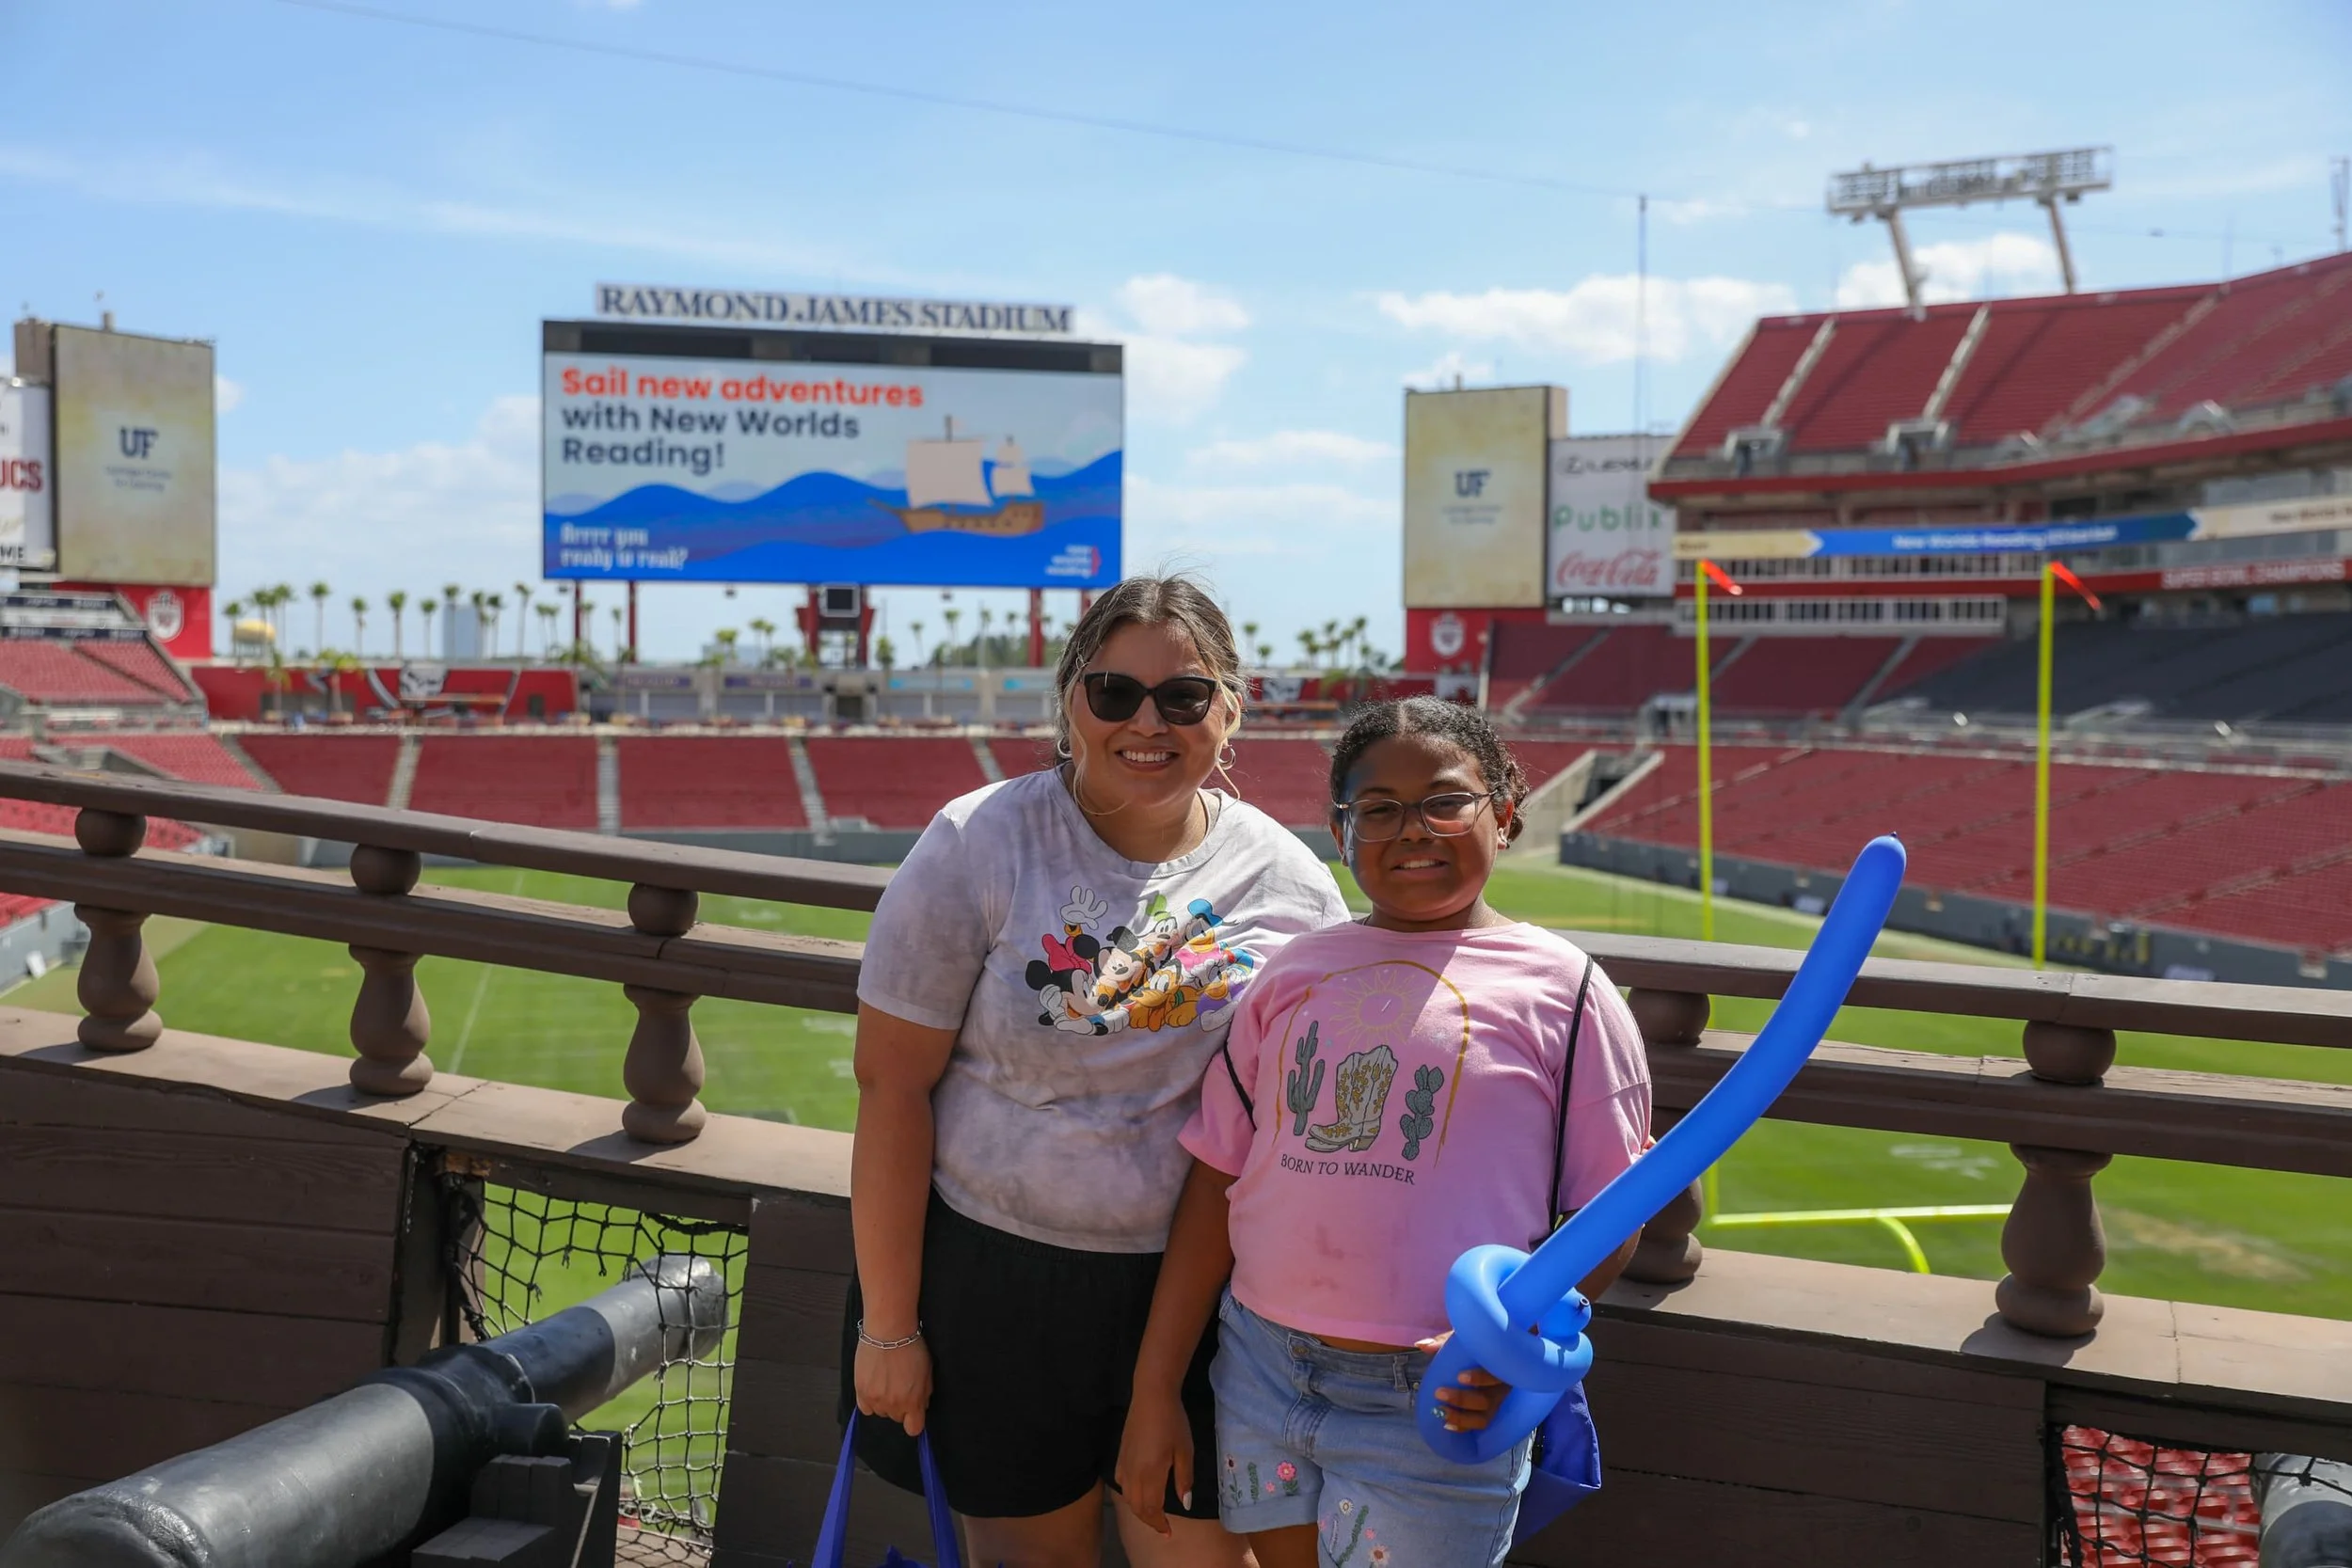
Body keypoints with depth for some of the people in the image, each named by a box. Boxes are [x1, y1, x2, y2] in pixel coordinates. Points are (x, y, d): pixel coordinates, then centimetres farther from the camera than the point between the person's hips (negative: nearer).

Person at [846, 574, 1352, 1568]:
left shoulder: (1291, 881, -3)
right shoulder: (981, 845, -11)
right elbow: (891, 1088, -11)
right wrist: (889, 1326, -10)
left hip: (1202, 1289, 2)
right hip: (997, 1275, -1)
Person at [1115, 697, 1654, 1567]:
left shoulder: (1566, 992, -4)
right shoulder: (1296, 970, 6)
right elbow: (1219, 1177, 6)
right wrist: (1154, 1389, 6)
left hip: (1435, 1399, -3)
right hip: (1260, 1365, 4)